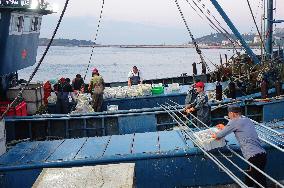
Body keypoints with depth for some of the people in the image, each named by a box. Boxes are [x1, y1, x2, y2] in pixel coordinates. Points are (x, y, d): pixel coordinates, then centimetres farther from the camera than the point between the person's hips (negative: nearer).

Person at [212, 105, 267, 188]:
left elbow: (220, 135, 0)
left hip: (254, 157, -8)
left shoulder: (234, 121, -6)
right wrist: (224, 127, 47)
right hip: (262, 154, 8)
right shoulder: (247, 120, 18)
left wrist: (215, 135, 22)